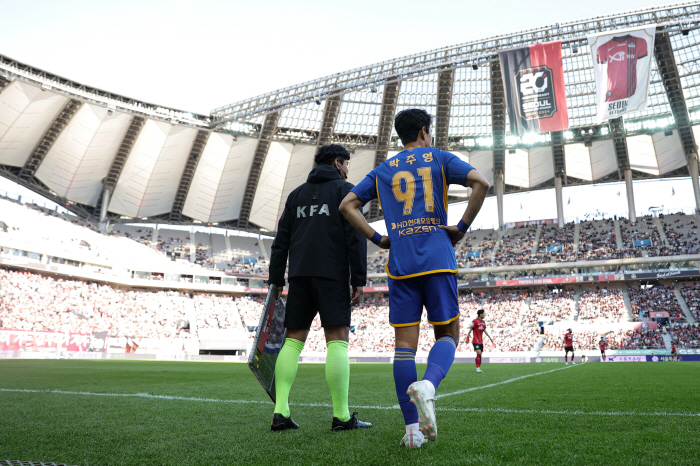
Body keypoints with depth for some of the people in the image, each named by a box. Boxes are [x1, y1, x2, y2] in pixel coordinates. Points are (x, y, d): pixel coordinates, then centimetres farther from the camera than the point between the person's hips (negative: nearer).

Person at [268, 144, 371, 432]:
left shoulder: (297, 194, 20)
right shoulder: (344, 190, 5)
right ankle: (342, 416, -6)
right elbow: (355, 237, -7)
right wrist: (359, 280, -7)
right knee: (338, 340, -5)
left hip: (299, 276, 5)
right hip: (332, 275, -5)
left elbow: (281, 240, 14)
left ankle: (280, 411, 0)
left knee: (293, 341, 6)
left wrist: (276, 281, 14)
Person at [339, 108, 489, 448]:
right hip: (438, 261, -2)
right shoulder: (439, 158, 10)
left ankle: (412, 429, 1)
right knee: (448, 334, 8)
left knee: (405, 343, 2)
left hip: (401, 265, 2)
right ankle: (427, 385, -22)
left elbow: (347, 205, 10)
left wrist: (376, 239, 9)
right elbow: (480, 183, -5)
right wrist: (462, 227, -1)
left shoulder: (382, 171, 17)